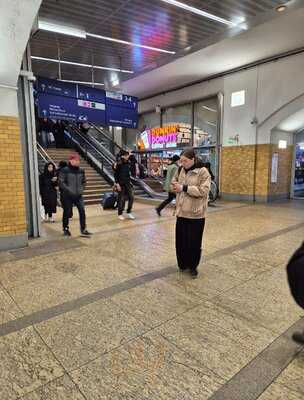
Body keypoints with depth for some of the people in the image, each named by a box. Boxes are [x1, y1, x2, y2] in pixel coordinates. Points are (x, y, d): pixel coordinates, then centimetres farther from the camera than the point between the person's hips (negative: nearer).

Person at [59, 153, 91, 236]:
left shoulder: (81, 171, 6)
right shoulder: (64, 170, -9)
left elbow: (83, 182, 17)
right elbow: (61, 182, -12)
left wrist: (81, 189, 3)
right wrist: (69, 190, -17)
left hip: (78, 195, 4)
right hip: (67, 195, -4)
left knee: (82, 211, -5)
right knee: (67, 212, 7)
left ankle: (83, 229, 5)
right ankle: (65, 229, 27)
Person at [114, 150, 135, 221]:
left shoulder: (128, 163, 6)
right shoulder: (119, 164, -10)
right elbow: (115, 174, -10)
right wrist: (117, 184, -16)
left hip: (128, 183, 5)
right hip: (121, 184, -5)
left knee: (131, 198, 2)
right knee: (121, 199, 1)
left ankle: (129, 212, 18)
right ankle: (120, 214, 16)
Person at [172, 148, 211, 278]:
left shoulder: (203, 172, -11)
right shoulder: (180, 170, 7)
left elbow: (203, 190, -20)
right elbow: (174, 181, 21)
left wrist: (184, 188, -21)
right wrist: (175, 186, -3)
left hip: (195, 213, -5)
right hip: (181, 212, 5)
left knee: (194, 242, 6)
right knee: (180, 239, 13)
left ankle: (193, 266, 25)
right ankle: (183, 263, 32)